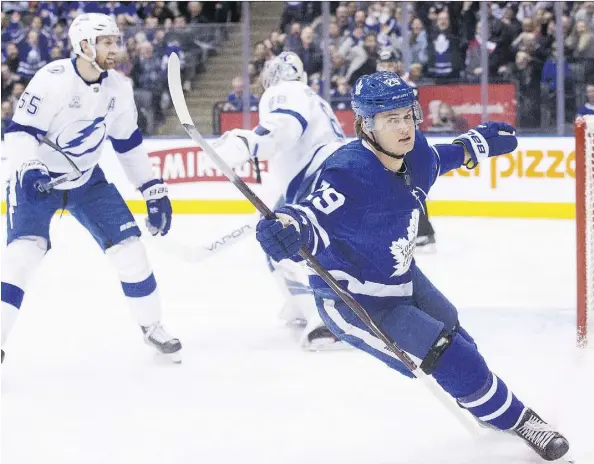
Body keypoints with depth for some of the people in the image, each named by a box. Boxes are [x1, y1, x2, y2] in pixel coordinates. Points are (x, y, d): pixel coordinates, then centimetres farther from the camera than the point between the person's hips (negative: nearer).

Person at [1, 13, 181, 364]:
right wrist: (30, 169, -41)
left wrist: (154, 189, 5)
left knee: (128, 244, -2)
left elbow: (129, 142, 7)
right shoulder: (53, 80, -24)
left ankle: (152, 326, 16)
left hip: (87, 179, 5)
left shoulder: (119, 88, -5)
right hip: (38, 177, -5)